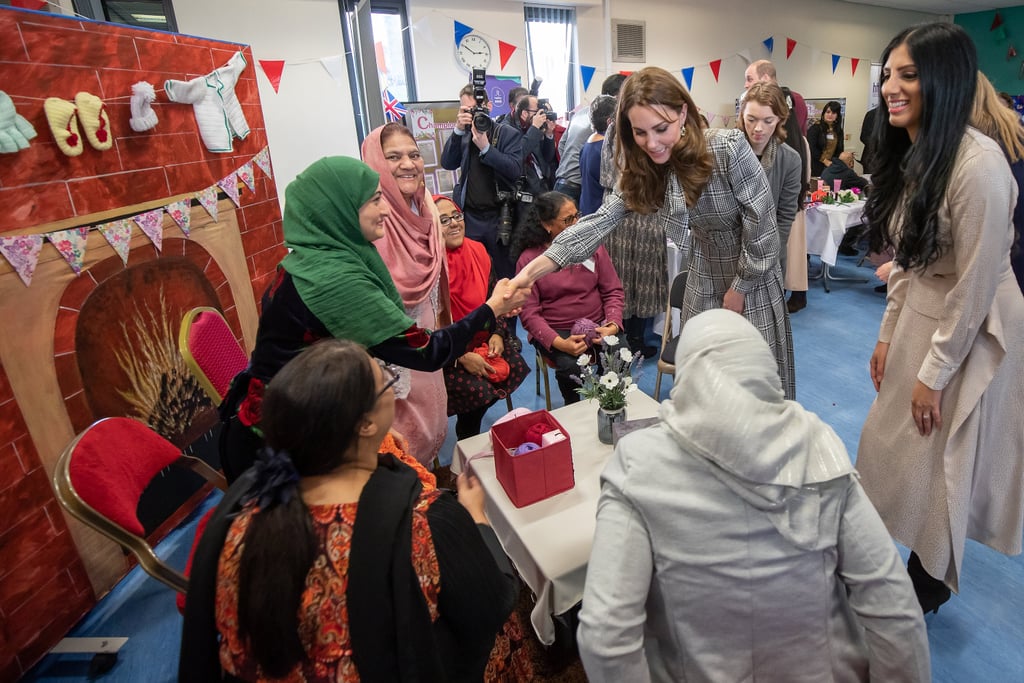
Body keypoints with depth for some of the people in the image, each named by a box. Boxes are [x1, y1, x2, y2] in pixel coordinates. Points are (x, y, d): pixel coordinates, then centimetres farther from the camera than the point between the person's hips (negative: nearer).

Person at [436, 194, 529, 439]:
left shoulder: (477, 251, 1)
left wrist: (497, 334, -6)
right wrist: (461, 357, -21)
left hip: (482, 341, 6)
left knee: (516, 368, -12)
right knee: (477, 390, -25)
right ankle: (467, 442, 11)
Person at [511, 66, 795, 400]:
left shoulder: (728, 148, -23)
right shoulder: (644, 168, -7)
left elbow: (762, 224, -18)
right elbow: (602, 219, -15)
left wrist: (739, 287, -11)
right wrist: (533, 269, -26)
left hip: (754, 281, -4)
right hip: (705, 279, 5)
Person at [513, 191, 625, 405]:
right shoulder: (529, 260, -4)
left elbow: (613, 290, 7)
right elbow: (529, 313, -8)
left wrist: (613, 325, -12)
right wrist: (558, 343, -22)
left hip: (597, 324, 3)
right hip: (555, 330, -2)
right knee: (569, 367, -30)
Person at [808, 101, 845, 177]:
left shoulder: (839, 131, 12)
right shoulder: (815, 128, -3)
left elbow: (840, 150, 14)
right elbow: (811, 148, -10)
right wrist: (825, 161, -11)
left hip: (831, 167, 4)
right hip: (815, 166, -4)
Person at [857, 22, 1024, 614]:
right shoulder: (910, 155, 3)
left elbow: (974, 287, -20)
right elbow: (907, 264, 8)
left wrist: (933, 374, -14)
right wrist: (888, 335, 9)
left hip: (971, 335, -7)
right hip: (920, 321, 8)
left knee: (938, 463, 10)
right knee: (897, 449, 18)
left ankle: (930, 585, 36)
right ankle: (919, 568, 42)